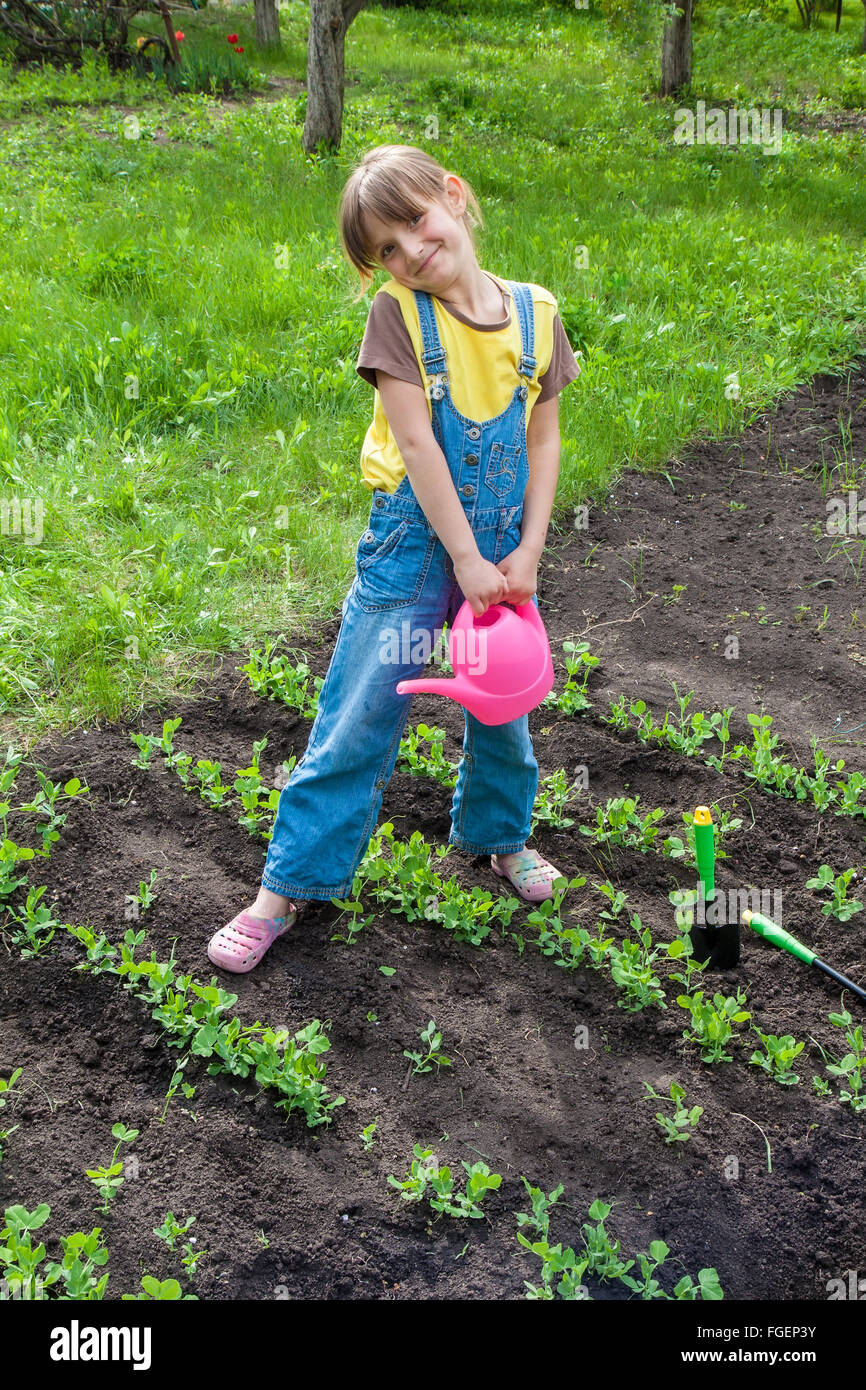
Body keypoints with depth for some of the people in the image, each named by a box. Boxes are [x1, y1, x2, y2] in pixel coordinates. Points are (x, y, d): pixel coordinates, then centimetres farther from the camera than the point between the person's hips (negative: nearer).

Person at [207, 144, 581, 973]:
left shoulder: (534, 314, -2)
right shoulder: (398, 313, -12)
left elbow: (542, 440, 2)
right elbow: (417, 444, -16)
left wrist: (526, 554, -6)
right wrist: (465, 559, -17)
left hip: (502, 543, 4)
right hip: (413, 541, -3)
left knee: (504, 708, 18)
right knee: (358, 720, 0)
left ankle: (498, 835, 45)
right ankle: (289, 886, 12)